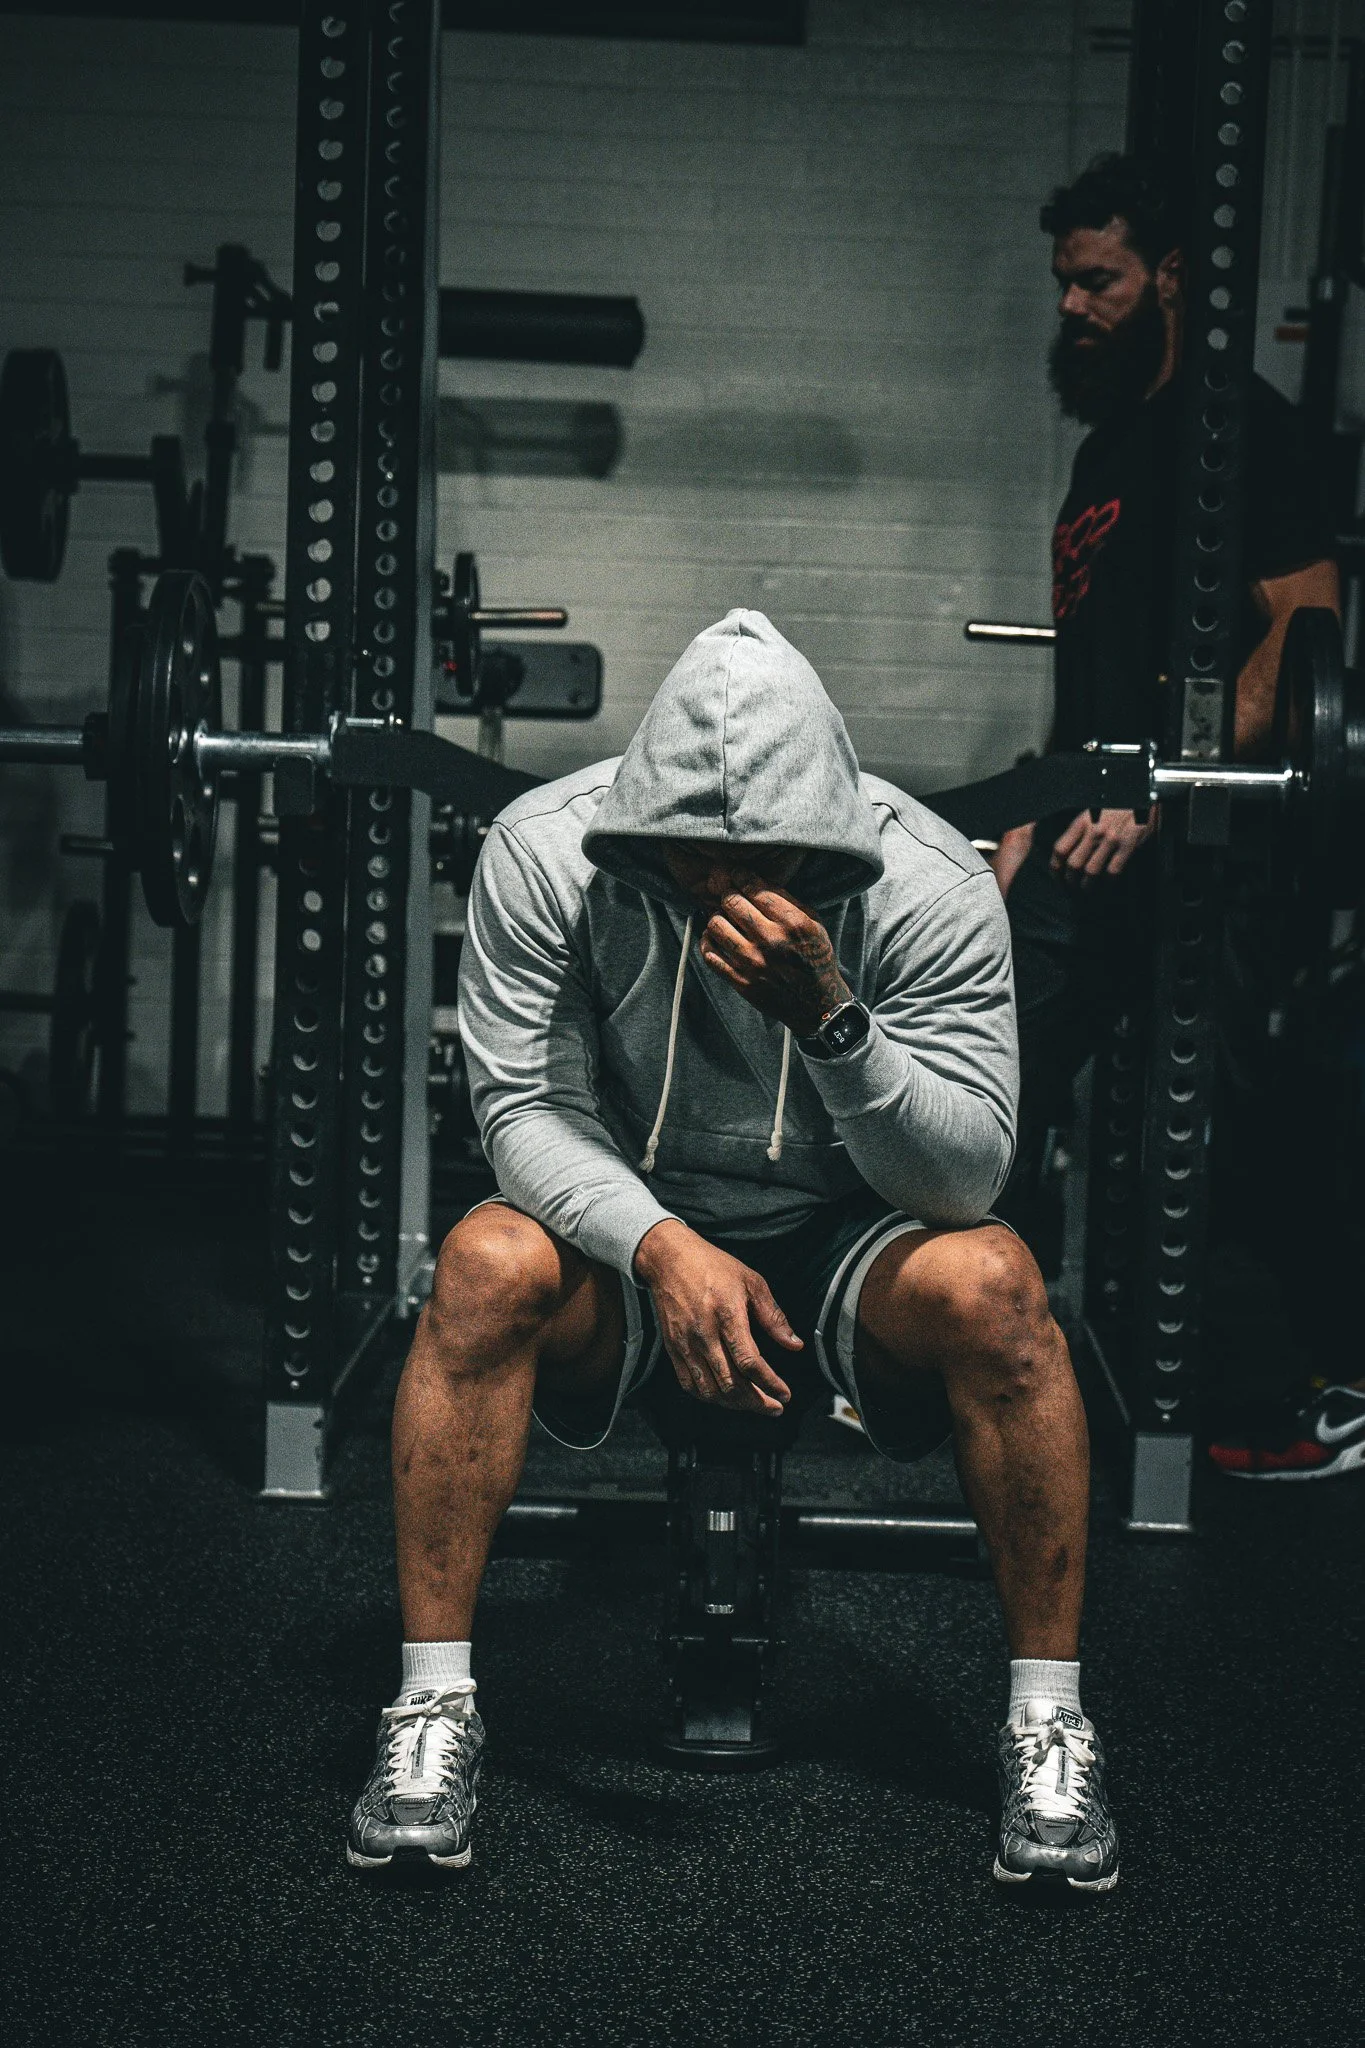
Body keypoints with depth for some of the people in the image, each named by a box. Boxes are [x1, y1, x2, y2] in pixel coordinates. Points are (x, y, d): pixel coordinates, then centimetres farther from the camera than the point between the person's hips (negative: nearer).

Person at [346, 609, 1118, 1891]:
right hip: (627, 1227, 1)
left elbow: (965, 1175, -22)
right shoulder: (544, 851, -18)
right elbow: (524, 1104, -18)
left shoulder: (930, 884, -20)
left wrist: (830, 1016, -40)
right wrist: (660, 1247, -36)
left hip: (839, 1251, 0)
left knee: (989, 1284, -32)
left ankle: (1048, 1722, -16)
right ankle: (432, 1710, -19)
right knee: (487, 1266, -32)